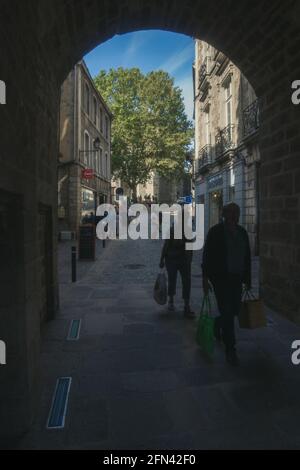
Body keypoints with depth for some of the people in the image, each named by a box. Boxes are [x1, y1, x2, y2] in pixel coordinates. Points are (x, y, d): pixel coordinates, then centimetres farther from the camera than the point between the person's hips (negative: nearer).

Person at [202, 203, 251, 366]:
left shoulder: (242, 232, 8)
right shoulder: (215, 232, -8)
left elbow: (247, 257, 14)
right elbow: (207, 256, -8)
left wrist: (247, 279, 13)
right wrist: (205, 280, -11)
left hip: (236, 279, 6)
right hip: (220, 278, -5)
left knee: (235, 310, 12)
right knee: (227, 313, -4)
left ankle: (217, 324, 44)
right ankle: (230, 350, 9)